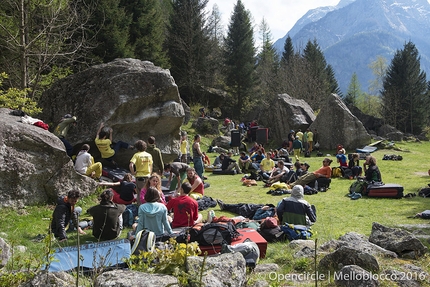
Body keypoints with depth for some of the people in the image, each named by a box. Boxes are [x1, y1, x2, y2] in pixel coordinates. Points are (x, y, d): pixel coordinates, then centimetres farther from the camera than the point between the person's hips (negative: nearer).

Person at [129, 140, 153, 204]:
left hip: (139, 176, -3)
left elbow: (131, 165, -21)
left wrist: (133, 172, -8)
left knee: (140, 193, 6)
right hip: (147, 176, 3)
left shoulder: (137, 155, -9)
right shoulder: (149, 155, 4)